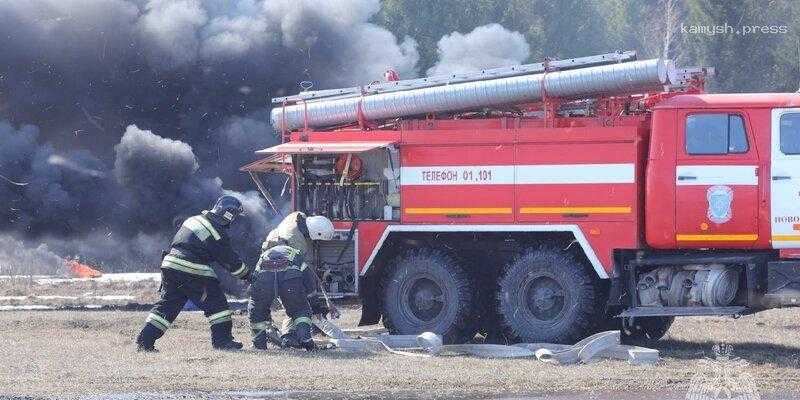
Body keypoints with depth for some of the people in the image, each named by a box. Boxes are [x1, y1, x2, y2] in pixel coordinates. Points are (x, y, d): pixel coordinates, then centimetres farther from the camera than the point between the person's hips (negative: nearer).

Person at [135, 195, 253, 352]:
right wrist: (248, 275, 15)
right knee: (216, 303, 4)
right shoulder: (218, 232, -6)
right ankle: (222, 339, 4)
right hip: (192, 271, -7)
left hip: (170, 264, 7)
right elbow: (230, 260, 2)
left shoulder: (195, 219, 16)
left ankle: (144, 340, 7)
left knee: (168, 303, 12)